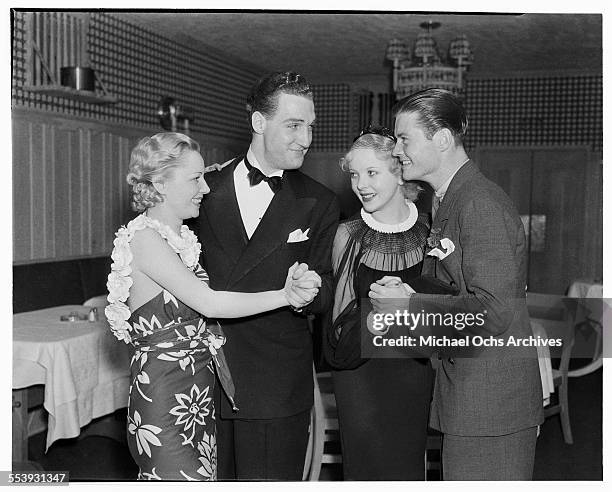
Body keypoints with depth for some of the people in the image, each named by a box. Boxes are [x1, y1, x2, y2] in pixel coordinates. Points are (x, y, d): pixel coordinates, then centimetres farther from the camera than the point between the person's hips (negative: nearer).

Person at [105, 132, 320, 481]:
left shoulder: (183, 238, 14)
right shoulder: (144, 237, -14)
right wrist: (284, 296, -14)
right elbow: (208, 303, -19)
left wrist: (291, 282, -1)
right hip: (163, 403, -8)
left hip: (200, 397, 8)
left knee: (207, 476, 10)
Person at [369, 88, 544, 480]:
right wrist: (409, 293, 2)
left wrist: (409, 306, -16)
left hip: (492, 400, -10)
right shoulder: (447, 201, 15)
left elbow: (493, 313, -23)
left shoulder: (481, 205, -18)